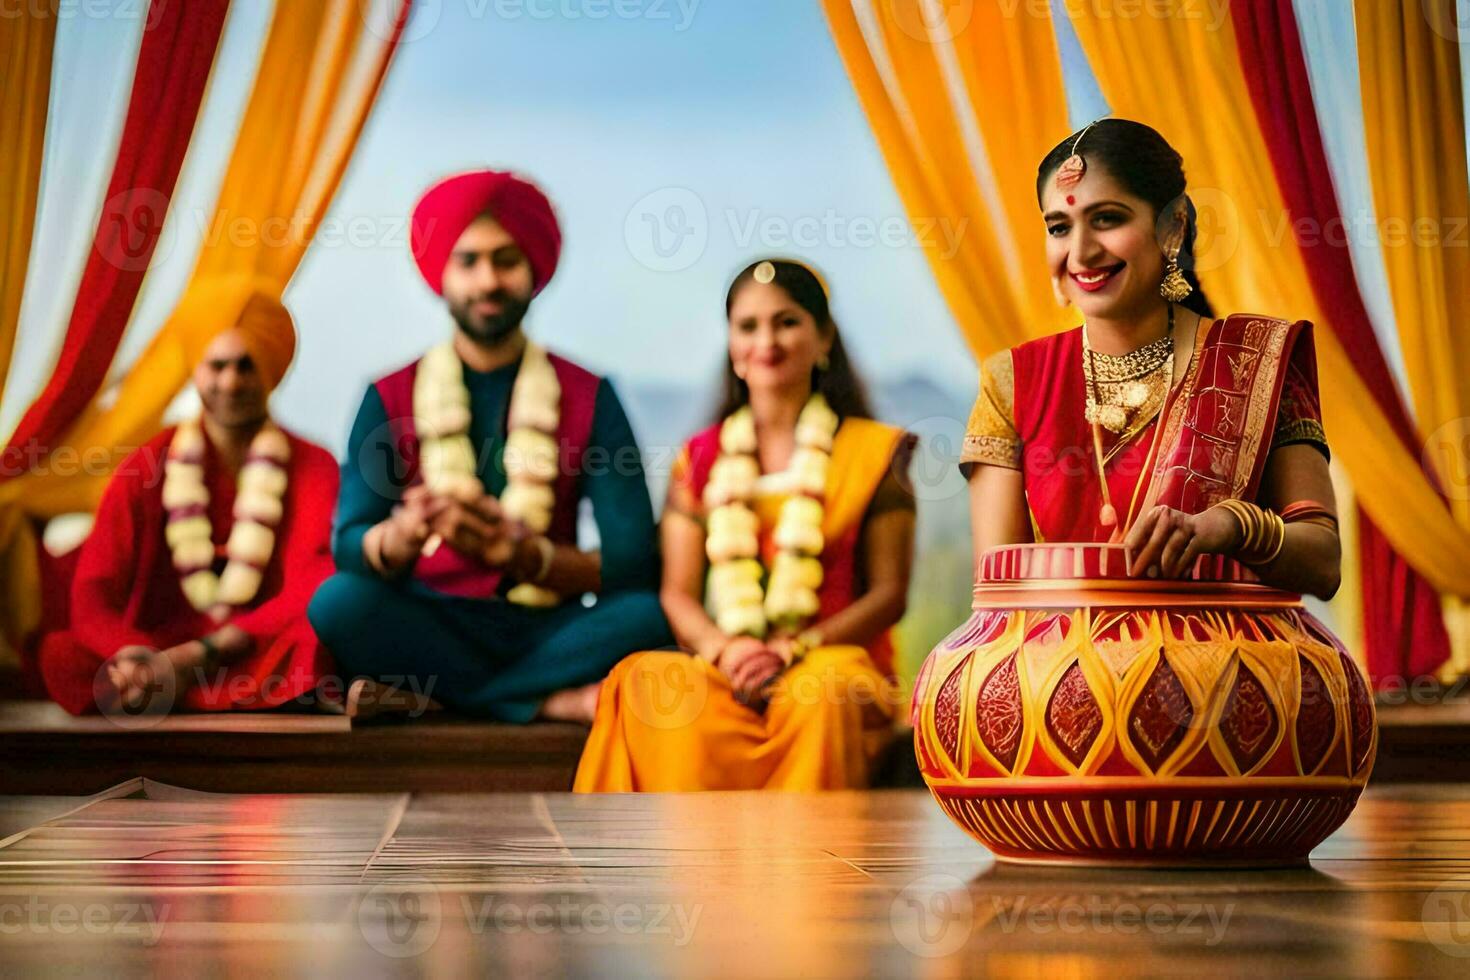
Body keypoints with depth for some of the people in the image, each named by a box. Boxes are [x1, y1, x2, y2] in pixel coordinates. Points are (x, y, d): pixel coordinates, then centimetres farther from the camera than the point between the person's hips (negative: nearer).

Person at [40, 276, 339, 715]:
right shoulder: (144, 469, 9)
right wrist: (139, 659, -26)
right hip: (160, 657, 2)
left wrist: (199, 655, -21)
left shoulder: (314, 468, 6)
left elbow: (312, 596, -7)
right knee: (61, 657, -30)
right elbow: (92, 597, -2)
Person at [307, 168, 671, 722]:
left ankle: (422, 695, -22)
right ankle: (550, 701, -22)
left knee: (650, 615, -30)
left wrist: (519, 553, -22)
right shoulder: (391, 398, 7)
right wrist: (402, 536, -29)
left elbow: (634, 563, -3)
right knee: (339, 602, -31)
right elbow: (348, 548, -4)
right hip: (430, 629, 0)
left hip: (546, 632, 1)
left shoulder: (589, 396, 6)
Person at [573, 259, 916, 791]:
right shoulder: (700, 459, 18)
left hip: (834, 656, -1)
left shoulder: (873, 453, 11)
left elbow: (888, 593, 4)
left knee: (820, 700, -39)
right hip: (721, 667, 2)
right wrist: (727, 650, -11)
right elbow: (679, 593, 11)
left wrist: (795, 649, -12)